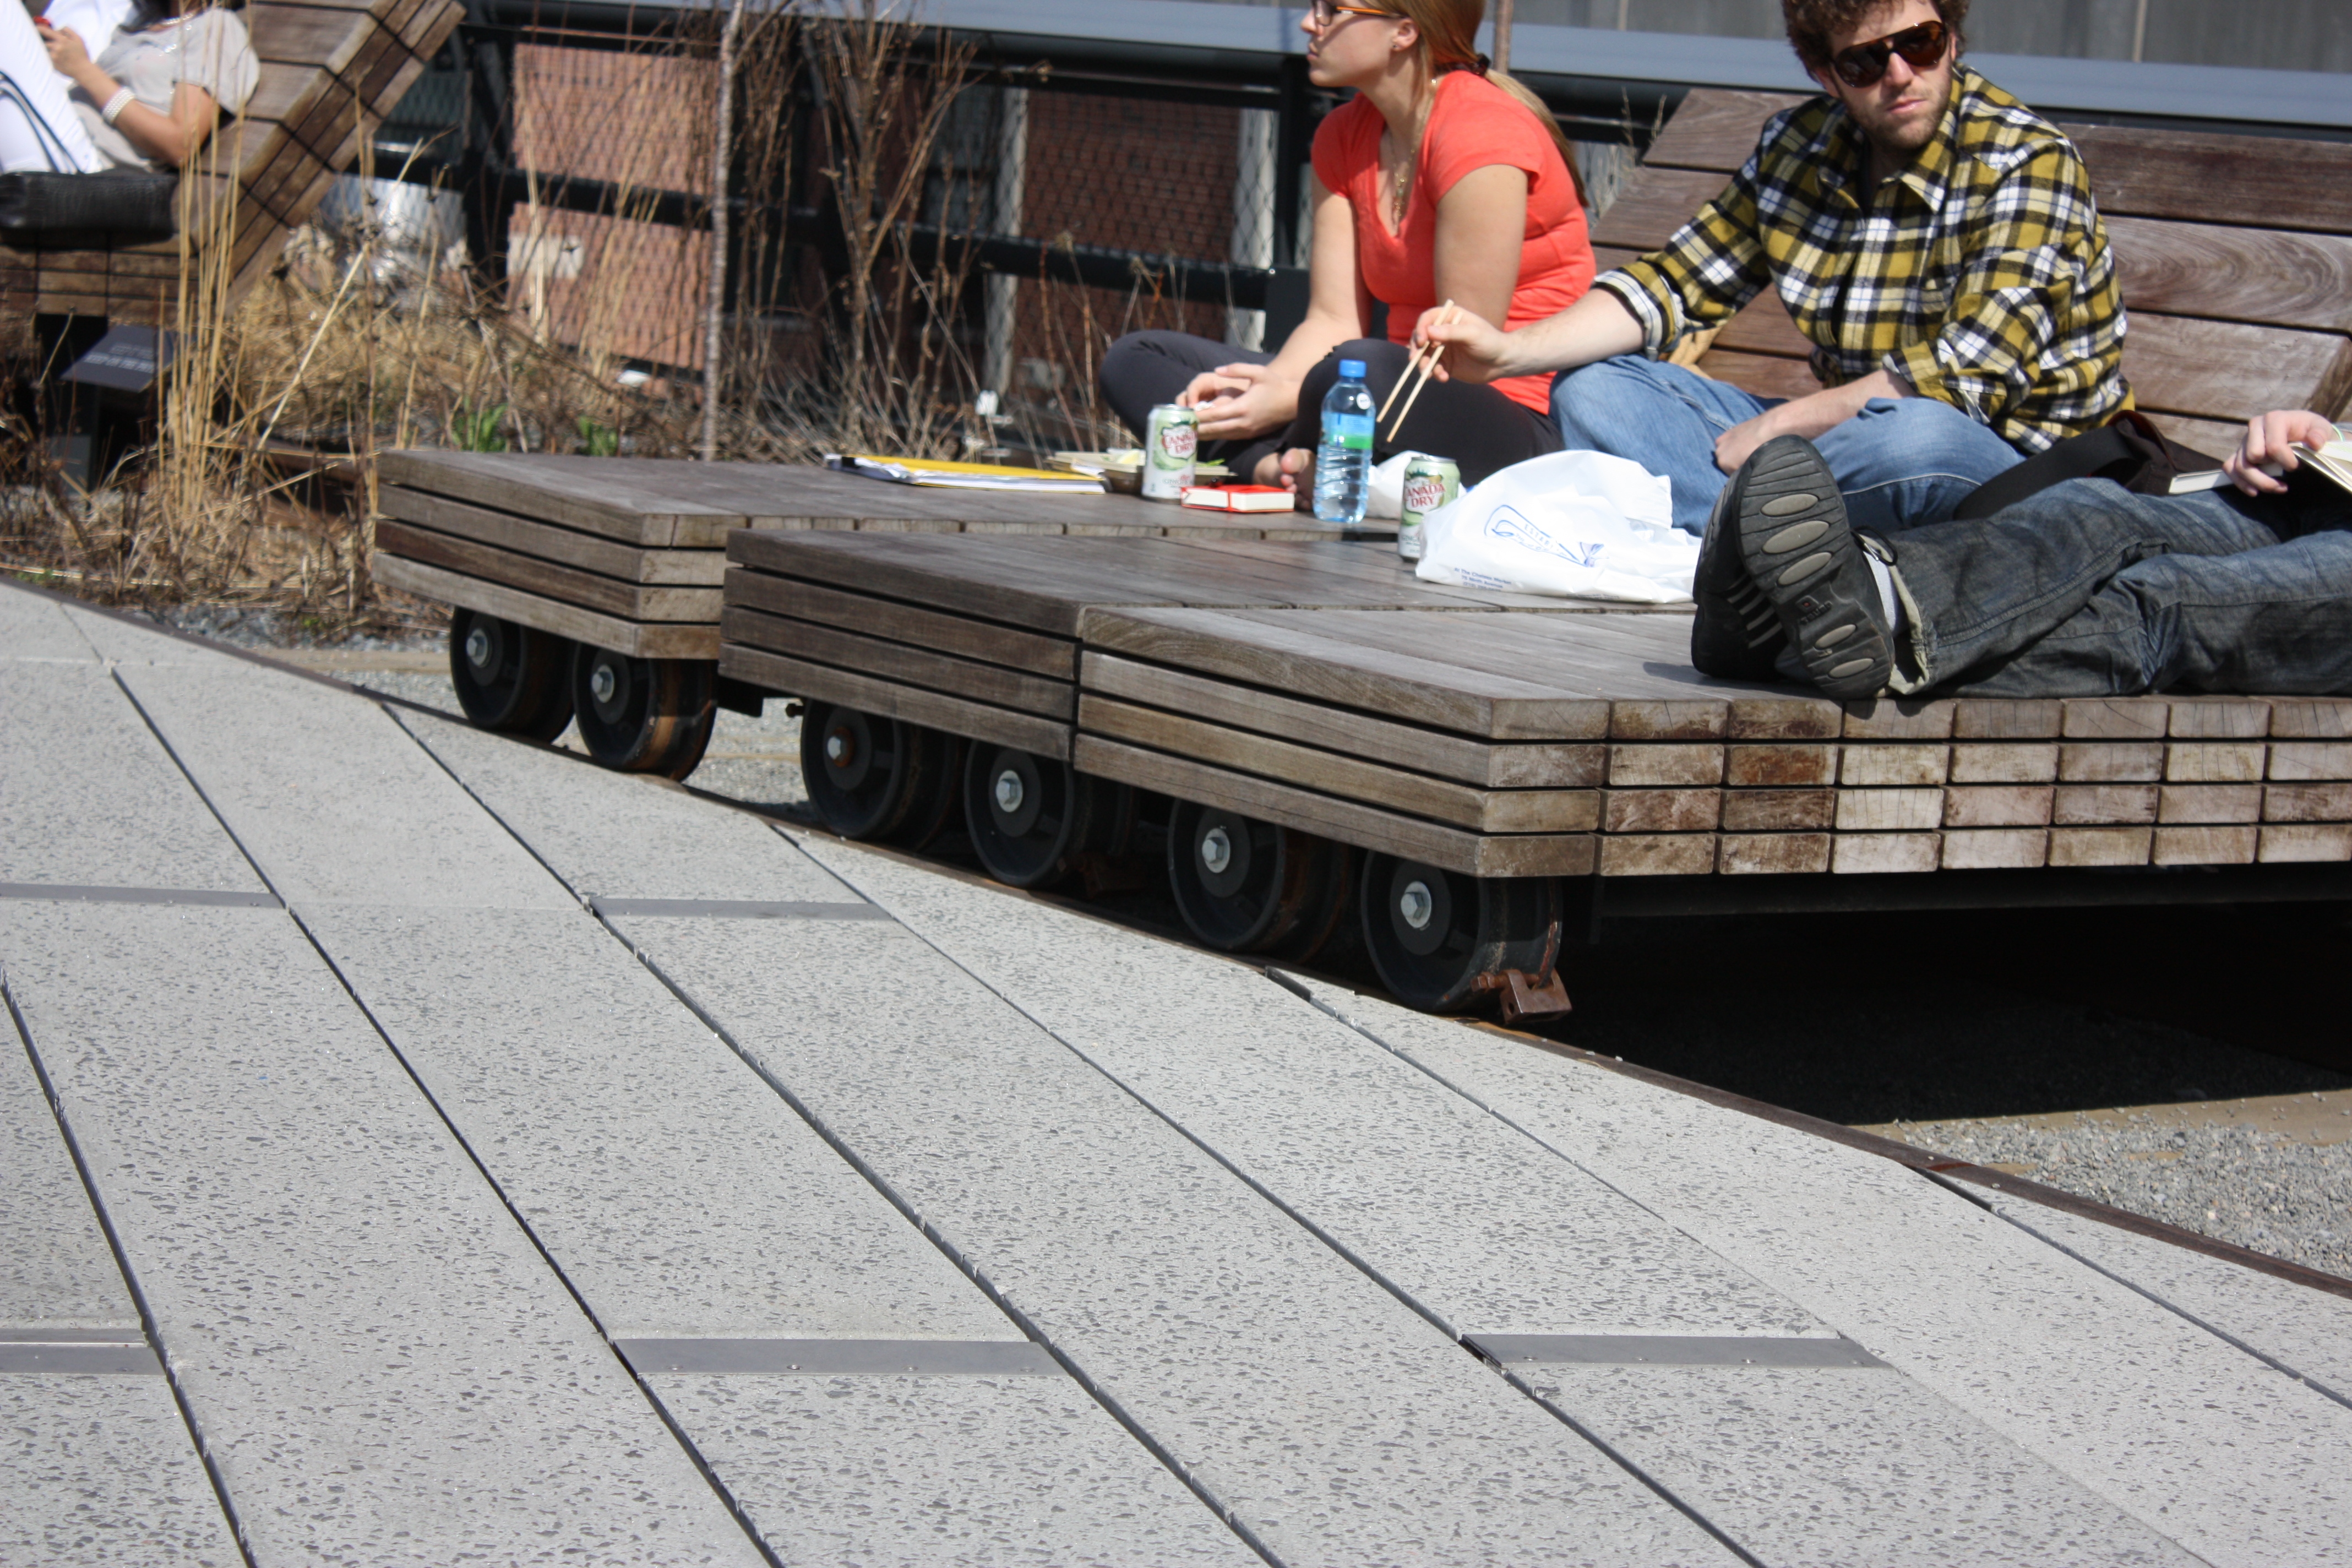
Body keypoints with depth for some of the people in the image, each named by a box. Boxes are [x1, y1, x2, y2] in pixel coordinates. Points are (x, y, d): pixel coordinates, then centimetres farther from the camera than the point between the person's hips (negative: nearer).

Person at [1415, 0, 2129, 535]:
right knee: (1592, 390, -5)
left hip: (2014, 469, -7)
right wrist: (1510, 350, -3)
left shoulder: (2028, 162, -13)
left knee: (1919, 434, -42)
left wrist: (1778, 424, -17)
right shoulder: (1799, 146, 5)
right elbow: (1676, 283, 11)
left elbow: (1963, 380, -23)